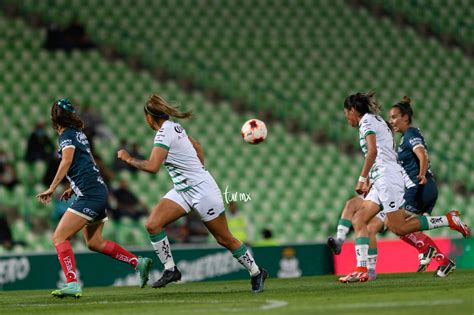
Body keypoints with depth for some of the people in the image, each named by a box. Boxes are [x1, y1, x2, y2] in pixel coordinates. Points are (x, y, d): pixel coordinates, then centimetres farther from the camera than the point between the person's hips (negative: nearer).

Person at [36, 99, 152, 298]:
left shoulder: (67, 135, -6)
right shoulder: (78, 134, 19)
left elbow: (66, 161, -22)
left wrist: (52, 189, -25)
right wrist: (73, 188, 28)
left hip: (89, 195, -9)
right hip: (99, 191, 9)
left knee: (59, 237, -12)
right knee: (94, 243, 20)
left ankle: (72, 285, -23)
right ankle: (138, 262, 19)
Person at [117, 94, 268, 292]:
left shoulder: (164, 133, -20)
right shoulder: (174, 127, 7)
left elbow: (152, 167, -30)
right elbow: (197, 147, 23)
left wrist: (128, 159, -16)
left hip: (202, 190, -9)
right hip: (183, 191, 9)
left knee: (224, 239, 2)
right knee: (152, 224, -8)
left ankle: (256, 273, 19)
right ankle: (170, 270, -2)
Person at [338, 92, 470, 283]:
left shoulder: (367, 121, -5)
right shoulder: (378, 121, 24)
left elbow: (372, 151, -18)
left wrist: (362, 179, -16)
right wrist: (369, 181, 26)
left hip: (387, 177, -10)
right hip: (381, 181, 10)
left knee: (398, 228, -10)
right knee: (358, 220, 1)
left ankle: (448, 220, -6)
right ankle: (361, 270, -9)